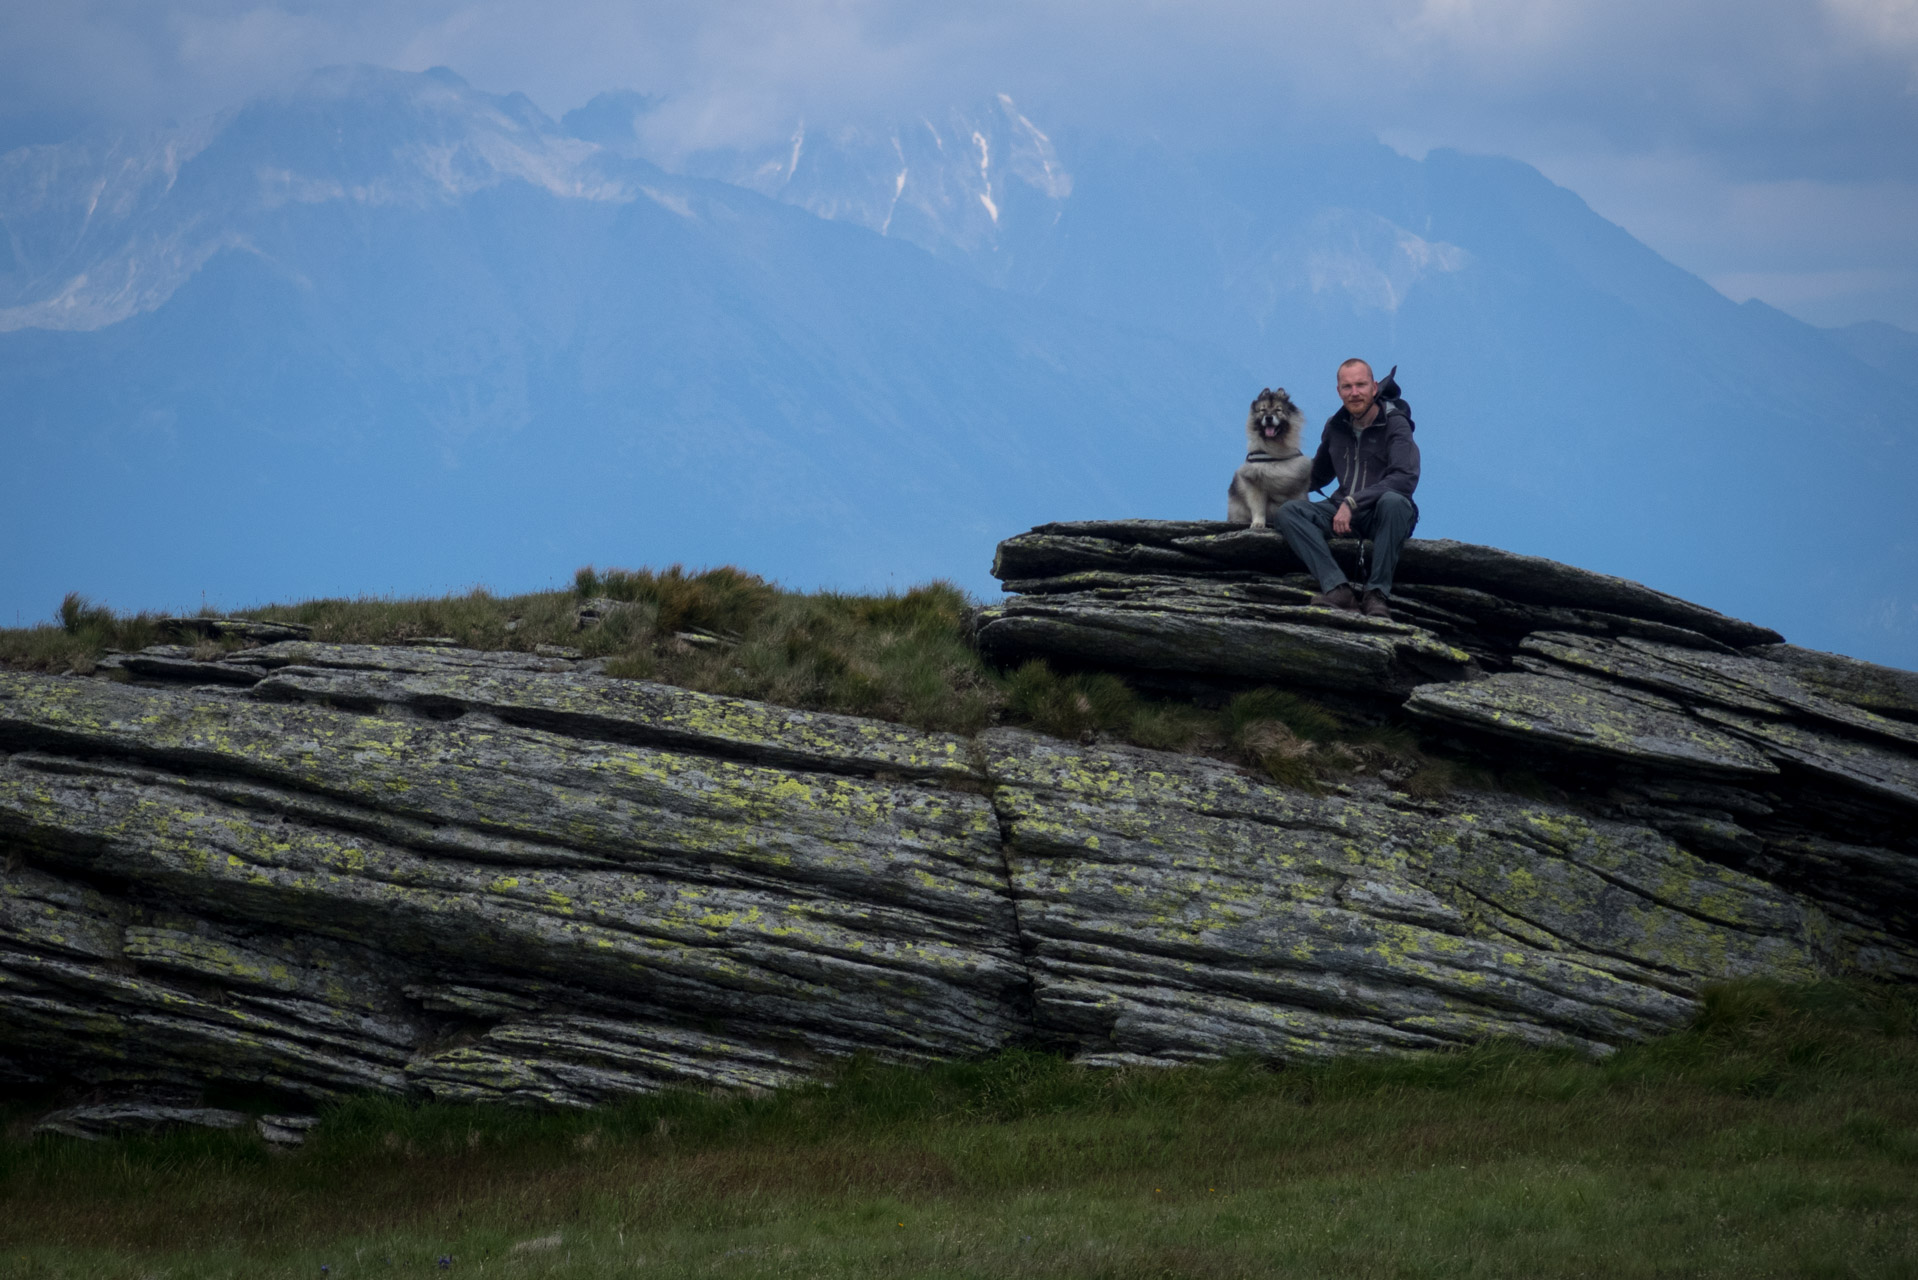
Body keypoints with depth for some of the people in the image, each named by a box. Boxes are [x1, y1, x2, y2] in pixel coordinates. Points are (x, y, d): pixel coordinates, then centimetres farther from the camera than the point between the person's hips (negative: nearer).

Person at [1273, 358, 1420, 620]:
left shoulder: (1395, 425, -9)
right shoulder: (1336, 426, 9)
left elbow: (1406, 478, -24)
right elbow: (1319, 475, 27)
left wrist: (1353, 502, -28)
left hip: (1383, 516, -5)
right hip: (1343, 513, 5)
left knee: (1393, 501, -40)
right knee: (1288, 512, -20)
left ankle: (1377, 594, -35)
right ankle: (1338, 589, -38)